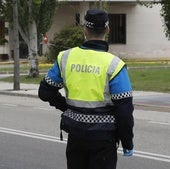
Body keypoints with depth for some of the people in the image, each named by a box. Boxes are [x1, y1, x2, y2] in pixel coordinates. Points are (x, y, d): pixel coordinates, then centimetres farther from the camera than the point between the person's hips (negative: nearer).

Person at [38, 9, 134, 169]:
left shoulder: (66, 58, -1)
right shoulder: (113, 65, -13)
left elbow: (45, 91, 7)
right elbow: (124, 109, -13)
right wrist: (127, 143, -3)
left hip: (75, 132, 4)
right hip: (103, 137, -4)